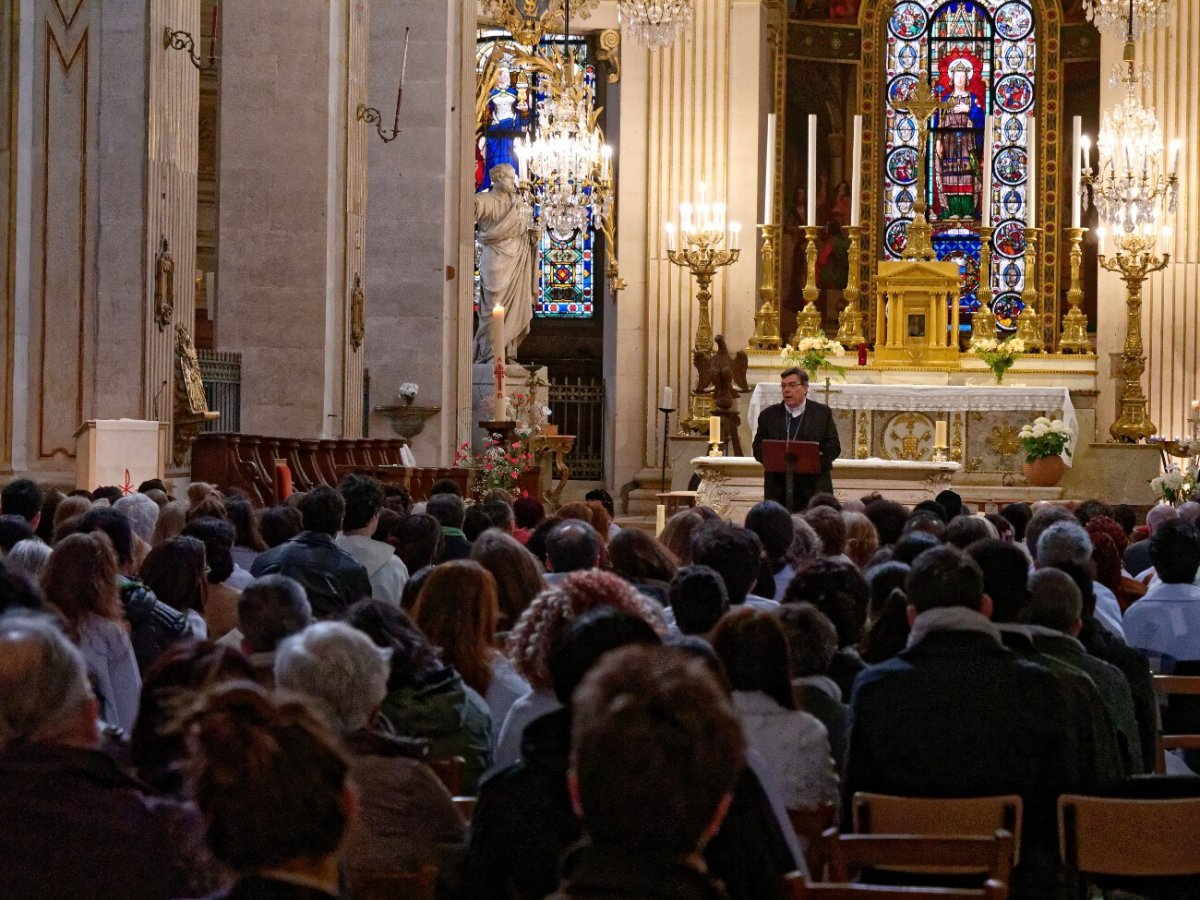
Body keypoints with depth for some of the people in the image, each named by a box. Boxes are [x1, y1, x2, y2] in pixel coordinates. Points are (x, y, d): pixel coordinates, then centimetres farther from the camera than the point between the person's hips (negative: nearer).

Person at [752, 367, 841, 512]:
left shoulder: (823, 413, 7)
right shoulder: (769, 415, 12)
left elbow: (833, 447, 3)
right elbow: (758, 449, 9)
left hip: (814, 489, -1)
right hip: (779, 491, 1)